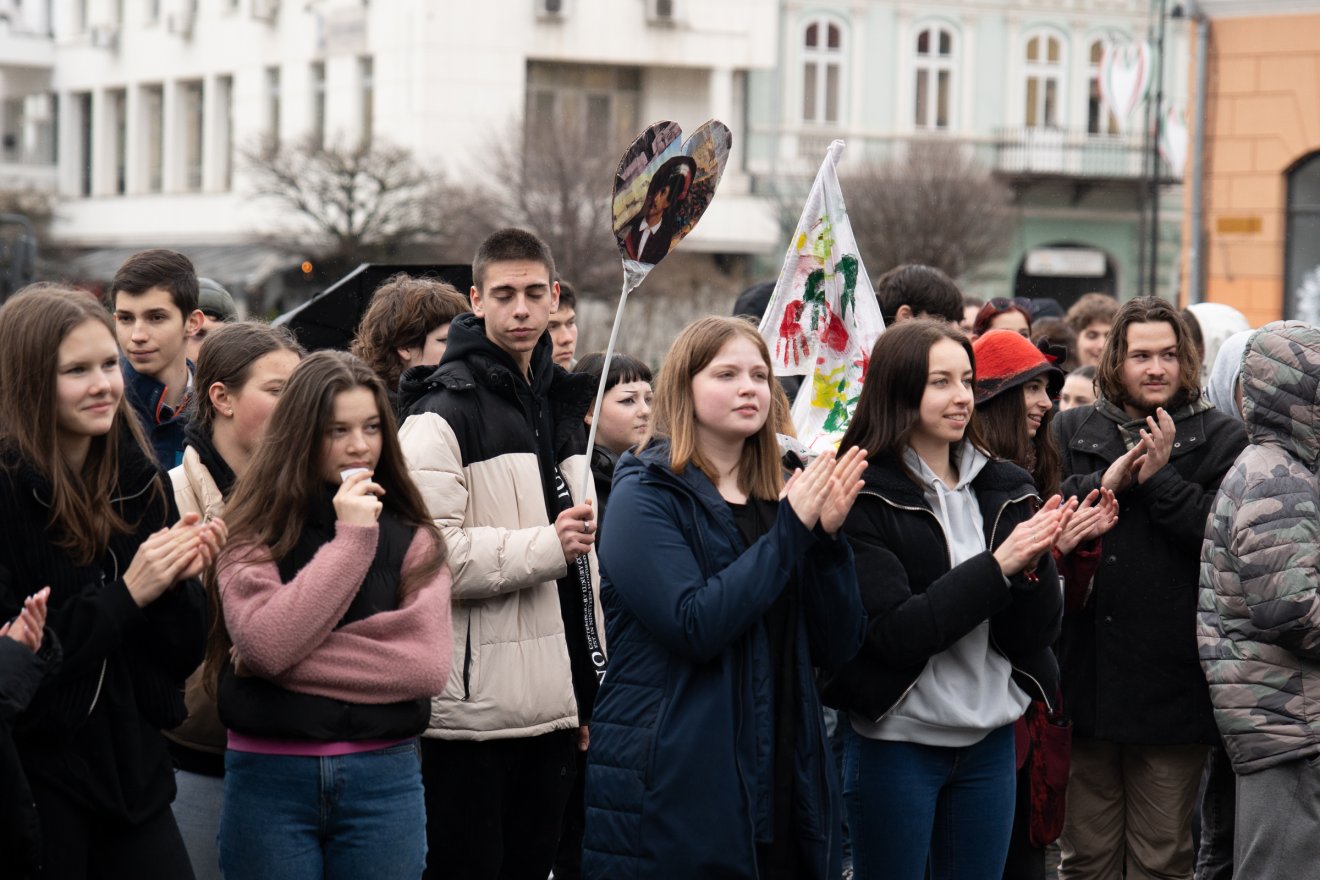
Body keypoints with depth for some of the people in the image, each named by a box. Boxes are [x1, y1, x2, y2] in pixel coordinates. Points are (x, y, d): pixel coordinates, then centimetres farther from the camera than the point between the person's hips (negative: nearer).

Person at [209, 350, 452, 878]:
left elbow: (430, 665, -9)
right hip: (270, 778, -1)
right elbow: (265, 642, -17)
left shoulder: (412, 537, 4)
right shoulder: (254, 534, 0)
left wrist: (294, 656, -13)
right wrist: (350, 538, -15)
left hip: (383, 778, 1)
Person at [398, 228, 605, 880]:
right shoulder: (445, 411, -9)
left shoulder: (559, 405, 17)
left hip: (548, 707, 8)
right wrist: (545, 547, -19)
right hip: (472, 713, -8)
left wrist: (585, 695, 21)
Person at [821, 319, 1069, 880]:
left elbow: (1037, 632, 3)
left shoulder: (1006, 489, 6)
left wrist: (1034, 565, -16)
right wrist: (998, 566, -22)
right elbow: (892, 632, -17)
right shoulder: (864, 498, -9)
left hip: (989, 739, 5)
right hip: (896, 741, -5)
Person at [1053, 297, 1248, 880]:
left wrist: (1159, 477, -14)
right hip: (1087, 673, 2)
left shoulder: (1220, 439, 3)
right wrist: (1104, 482, -13)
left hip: (1172, 677, -2)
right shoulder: (1073, 431, 10)